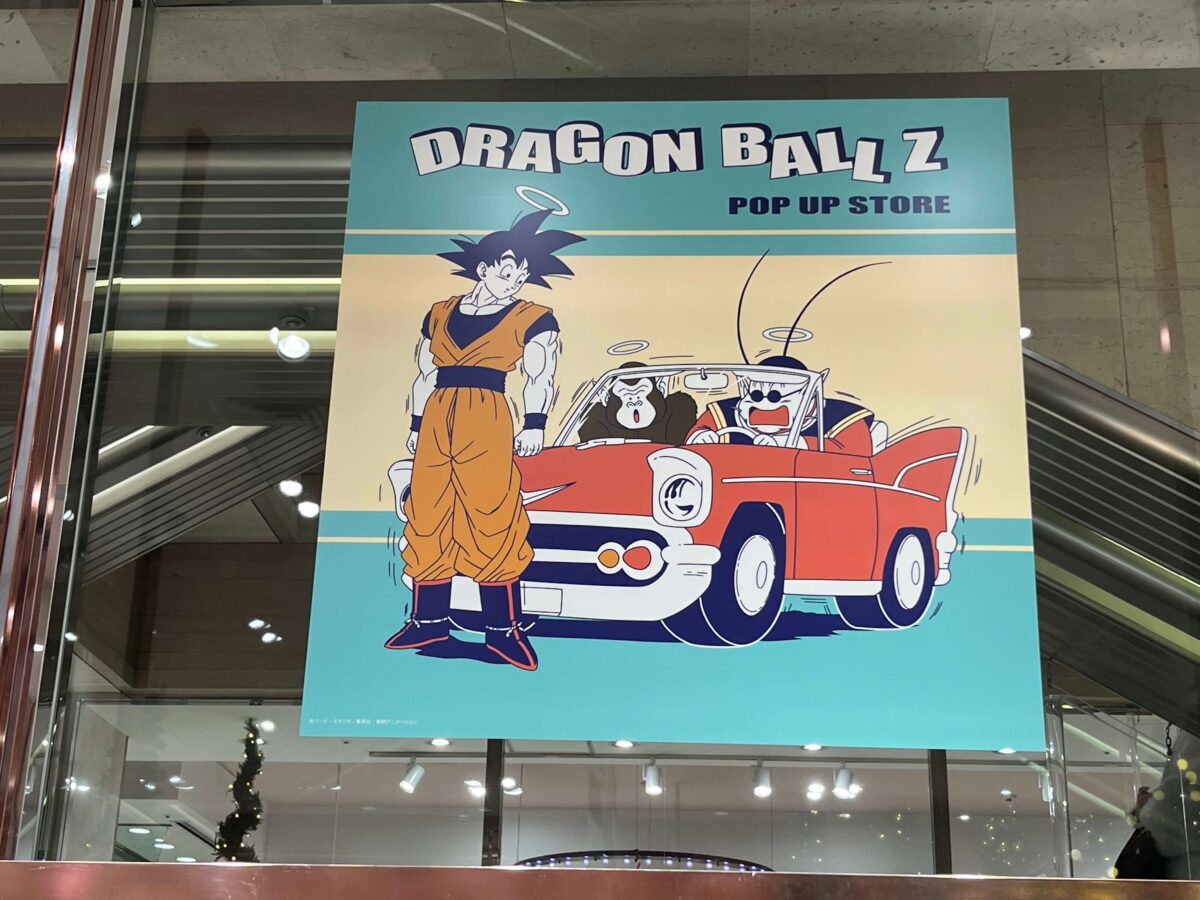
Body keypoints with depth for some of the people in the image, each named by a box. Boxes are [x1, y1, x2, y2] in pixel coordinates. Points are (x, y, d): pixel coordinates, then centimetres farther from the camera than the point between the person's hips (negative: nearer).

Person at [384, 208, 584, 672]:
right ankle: (429, 619, 14)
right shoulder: (439, 314, 15)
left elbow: (540, 376, -1)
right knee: (426, 517, 4)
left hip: (486, 421, -4)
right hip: (436, 420, 4)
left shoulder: (532, 318, 5)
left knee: (492, 518, -8)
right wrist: (416, 425, 16)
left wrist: (534, 424, -13)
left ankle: (503, 628, -3)